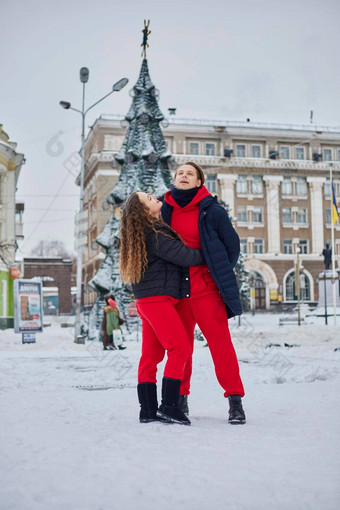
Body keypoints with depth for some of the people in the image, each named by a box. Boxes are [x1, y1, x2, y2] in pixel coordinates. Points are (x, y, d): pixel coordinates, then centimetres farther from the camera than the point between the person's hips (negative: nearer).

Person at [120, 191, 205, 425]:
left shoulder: (145, 232, 16)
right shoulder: (155, 234, -15)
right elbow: (185, 256, -14)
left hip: (148, 300, 10)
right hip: (158, 298, -10)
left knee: (151, 355, 8)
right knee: (181, 347, -10)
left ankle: (148, 410, 10)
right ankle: (169, 406, -10)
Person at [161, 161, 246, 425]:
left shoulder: (212, 211, -3)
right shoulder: (165, 211, 8)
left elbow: (232, 246, 5)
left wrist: (219, 274, 4)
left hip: (206, 289, -4)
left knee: (221, 342, -6)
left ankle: (235, 401, 2)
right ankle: (180, 399, 20)